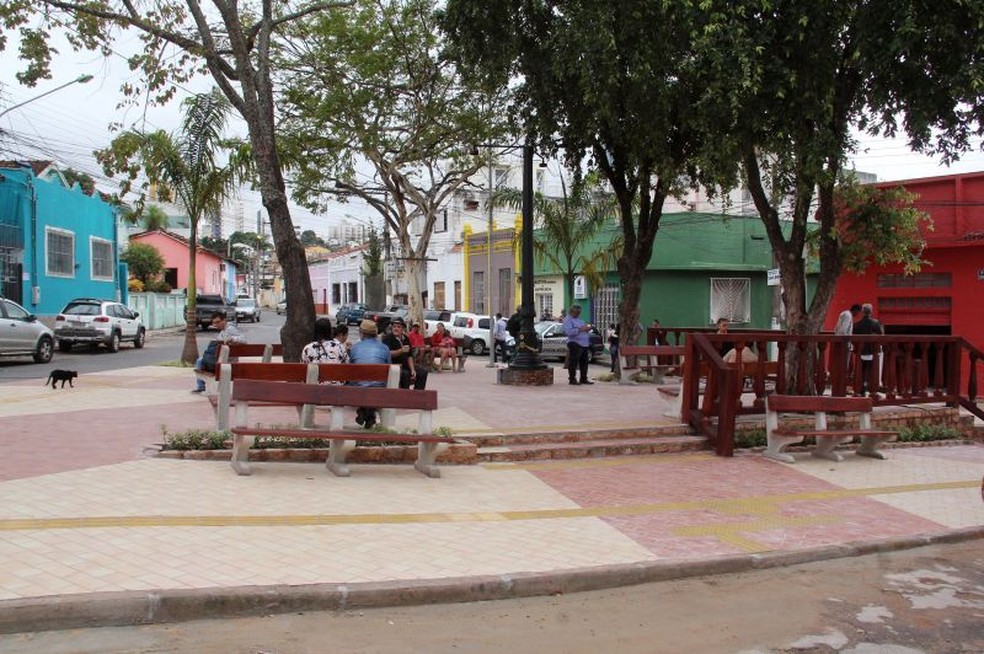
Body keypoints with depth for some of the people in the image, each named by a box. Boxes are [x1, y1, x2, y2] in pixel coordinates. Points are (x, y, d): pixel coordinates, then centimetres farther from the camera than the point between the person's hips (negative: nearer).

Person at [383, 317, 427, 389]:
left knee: (423, 372, -1)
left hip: (405, 366, 8)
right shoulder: (387, 338, -9)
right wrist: (401, 351, -36)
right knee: (405, 374, -34)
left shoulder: (405, 339, 12)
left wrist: (413, 370, -3)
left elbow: (410, 356, 8)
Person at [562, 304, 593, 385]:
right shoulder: (568, 320, -5)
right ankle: (572, 379, -4)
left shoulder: (579, 319, 23)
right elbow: (568, 331, -20)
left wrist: (587, 328, 8)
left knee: (584, 362, 11)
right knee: (573, 362, -8)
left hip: (584, 344, 9)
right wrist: (580, 329, -22)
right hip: (575, 344, -9)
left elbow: (584, 328, 32)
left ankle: (583, 379, 19)